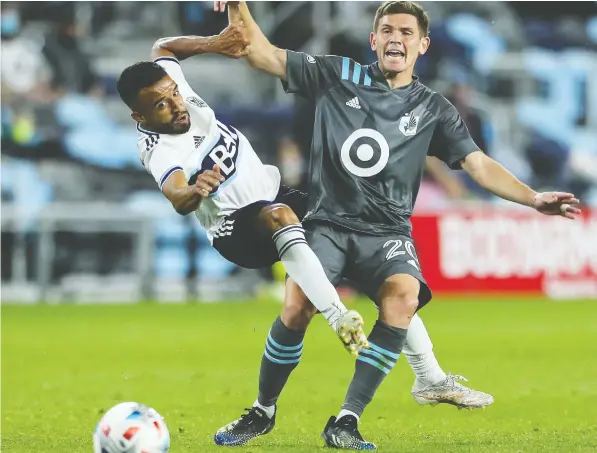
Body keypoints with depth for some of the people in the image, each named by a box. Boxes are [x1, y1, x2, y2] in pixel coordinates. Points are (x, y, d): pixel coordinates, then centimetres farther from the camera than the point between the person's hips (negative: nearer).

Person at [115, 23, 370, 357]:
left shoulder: (173, 88, -6)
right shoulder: (160, 151, -26)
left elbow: (163, 48, 15)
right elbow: (178, 198, -46)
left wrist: (215, 44, 2)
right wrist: (194, 193, -68)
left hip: (274, 189, 10)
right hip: (237, 229, -10)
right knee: (279, 215, -39)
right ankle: (338, 318, -53)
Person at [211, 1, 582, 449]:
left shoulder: (432, 109, 11)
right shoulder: (336, 76, 8)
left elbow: (480, 165, 7)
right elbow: (262, 54, 7)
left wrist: (533, 198, -7)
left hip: (386, 233, 1)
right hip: (328, 223, -1)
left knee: (404, 296, -32)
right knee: (297, 305, -28)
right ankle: (263, 412, -3)